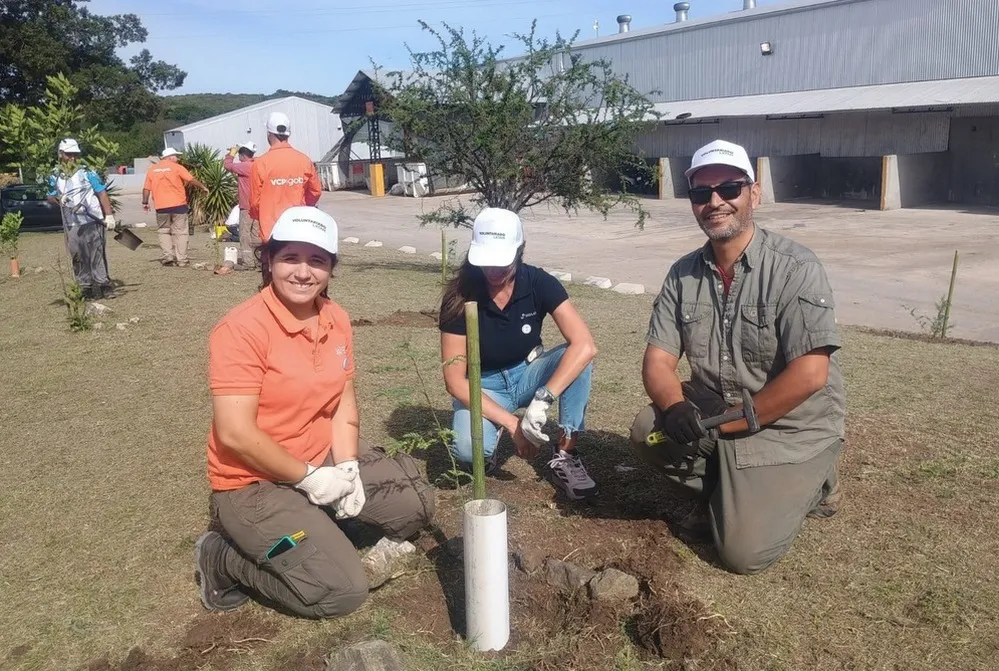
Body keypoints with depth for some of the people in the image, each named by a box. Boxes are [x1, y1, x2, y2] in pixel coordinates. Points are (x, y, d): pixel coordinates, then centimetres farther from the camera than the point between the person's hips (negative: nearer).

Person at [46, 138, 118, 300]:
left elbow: (102, 193, -4)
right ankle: (86, 288, 14)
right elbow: (50, 197, 19)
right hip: (71, 224, 4)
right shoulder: (55, 176, 11)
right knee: (78, 257, 7)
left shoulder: (87, 172, -1)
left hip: (92, 221, -4)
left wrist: (109, 215, -12)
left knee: (97, 255, -7)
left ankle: (103, 285, -4)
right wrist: (58, 199, -5)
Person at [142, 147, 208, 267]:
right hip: (178, 205, -3)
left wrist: (145, 202, 16)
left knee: (164, 231, 16)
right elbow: (192, 180, -3)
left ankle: (167, 256, 4)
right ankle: (181, 259, 2)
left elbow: (146, 188, 8)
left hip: (161, 206, 3)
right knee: (180, 232, 3)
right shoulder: (176, 167, -2)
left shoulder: (152, 170, 9)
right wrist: (203, 187, 10)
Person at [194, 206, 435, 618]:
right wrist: (308, 477, -18)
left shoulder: (337, 320, 1)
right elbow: (235, 434, -24)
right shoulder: (241, 328, -22)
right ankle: (223, 558, 3)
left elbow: (343, 404, 6)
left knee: (416, 503, 7)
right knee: (343, 591, -16)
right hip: (253, 483, -8)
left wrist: (347, 468, -8)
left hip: (324, 462, 8)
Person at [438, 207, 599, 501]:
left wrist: (542, 400, -42)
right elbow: (454, 378, -21)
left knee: (576, 357, -30)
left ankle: (564, 456, -14)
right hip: (483, 385, -2)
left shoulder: (539, 283, -19)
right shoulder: (461, 296, -21)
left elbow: (585, 346, -30)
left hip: (528, 374, 2)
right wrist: (512, 424, -29)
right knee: (468, 450, -33)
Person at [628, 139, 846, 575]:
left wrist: (731, 419, -19)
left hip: (793, 426, -5)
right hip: (714, 412, 5)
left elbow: (810, 374, -24)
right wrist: (675, 408, -26)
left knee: (744, 552, -13)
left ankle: (807, 485, 16)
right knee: (648, 433, -20)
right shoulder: (683, 274, -1)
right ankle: (720, 494, 7)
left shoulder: (795, 268, -18)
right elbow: (657, 360, -4)